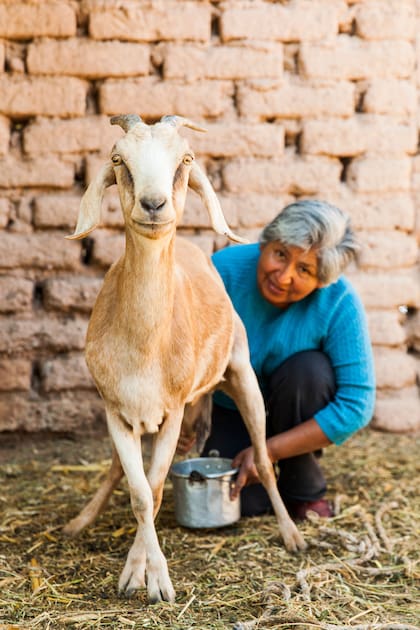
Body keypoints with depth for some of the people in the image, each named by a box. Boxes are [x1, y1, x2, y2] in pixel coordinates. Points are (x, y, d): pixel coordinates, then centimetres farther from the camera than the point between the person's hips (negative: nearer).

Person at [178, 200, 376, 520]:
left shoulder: (340, 304, -29)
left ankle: (305, 490, -9)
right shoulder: (226, 270, -27)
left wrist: (269, 451, -29)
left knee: (307, 369, -33)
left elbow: (357, 404, -28)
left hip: (300, 410, 0)